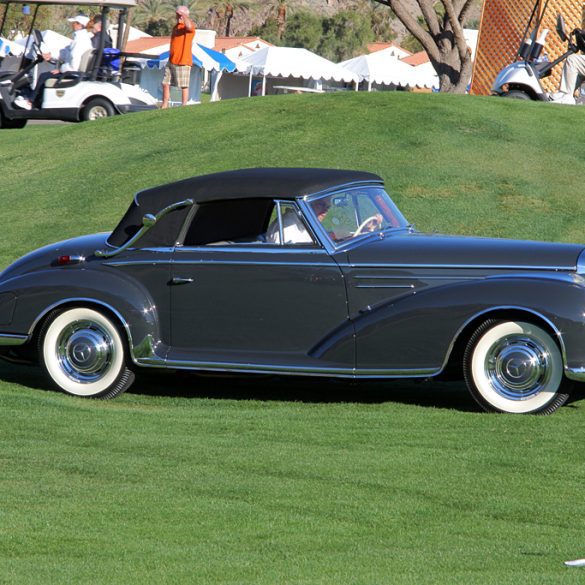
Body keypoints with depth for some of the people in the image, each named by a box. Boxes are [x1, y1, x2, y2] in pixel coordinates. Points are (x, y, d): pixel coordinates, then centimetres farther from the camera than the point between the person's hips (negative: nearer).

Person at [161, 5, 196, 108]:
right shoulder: (176, 26, 17)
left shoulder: (190, 25, -8)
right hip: (171, 62, 8)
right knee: (165, 83, 9)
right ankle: (164, 106, 16)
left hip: (183, 62, -8)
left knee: (184, 86, -4)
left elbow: (189, 26, -36)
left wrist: (183, 14, -24)